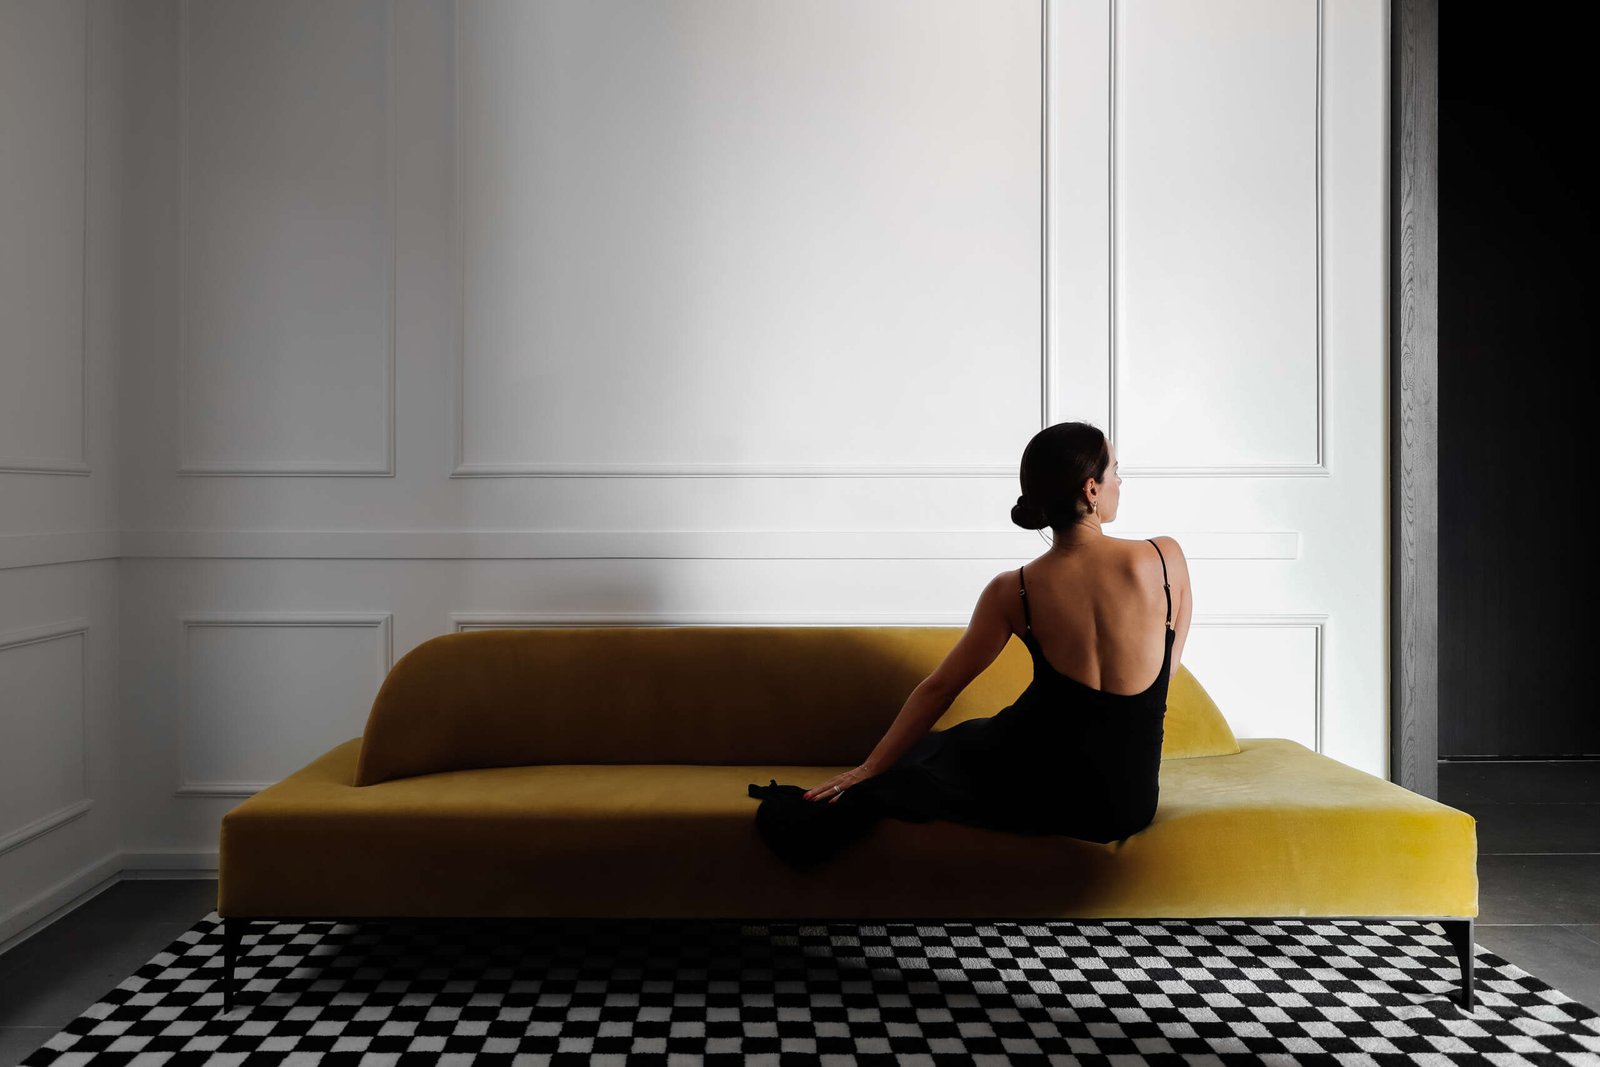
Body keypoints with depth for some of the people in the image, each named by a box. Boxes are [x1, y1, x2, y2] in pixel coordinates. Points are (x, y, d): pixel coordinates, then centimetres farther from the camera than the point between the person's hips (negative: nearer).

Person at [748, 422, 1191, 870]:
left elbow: (939, 688, -2)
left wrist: (868, 770, 9)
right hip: (1129, 806, 2)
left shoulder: (1013, 591, -11)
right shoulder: (1166, 557, -10)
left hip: (1040, 794, -2)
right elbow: (1168, 666, 7)